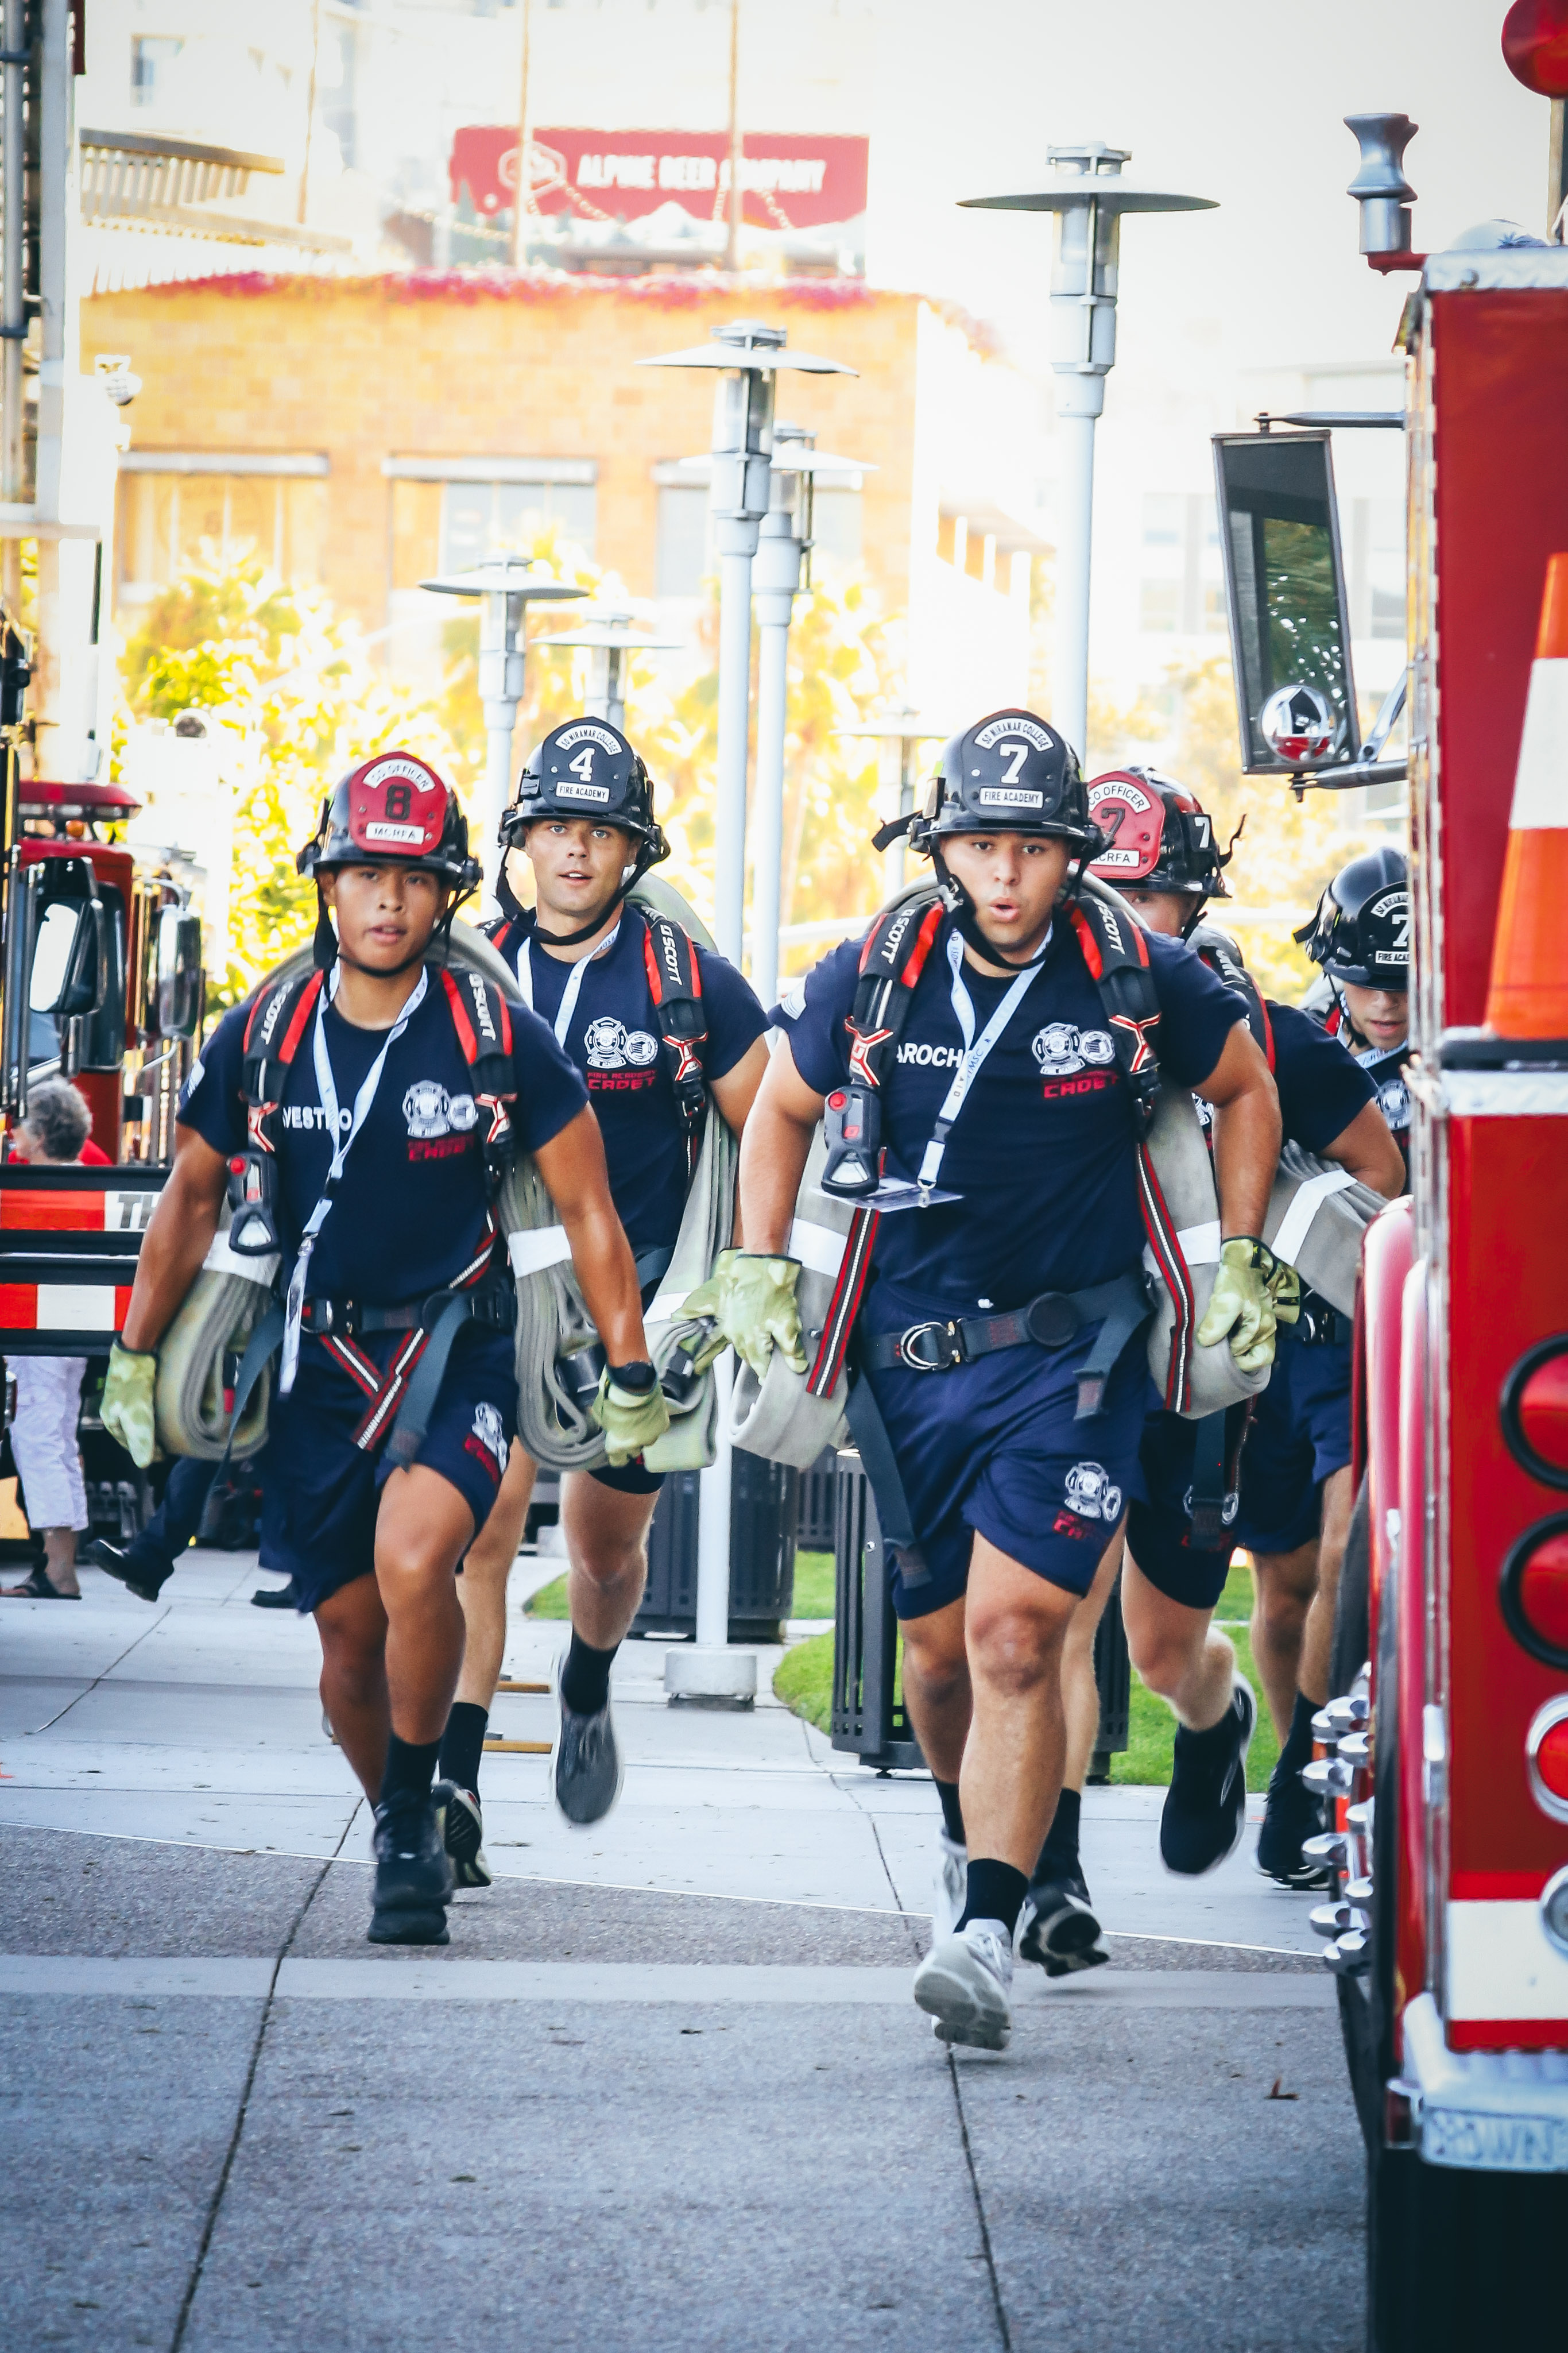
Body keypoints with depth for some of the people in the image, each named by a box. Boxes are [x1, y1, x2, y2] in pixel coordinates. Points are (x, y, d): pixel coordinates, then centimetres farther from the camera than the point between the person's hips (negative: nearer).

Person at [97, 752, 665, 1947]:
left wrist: (632, 1380, 1)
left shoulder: (499, 1039, -8)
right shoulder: (262, 1038, -1)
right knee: (351, 1636, 6)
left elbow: (588, 1213, 1)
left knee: (412, 1564, -27)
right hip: (320, 1365, 3)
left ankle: (414, 1813, -9)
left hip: (459, 1353, -3)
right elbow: (192, 1197, 13)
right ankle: (404, 1844, 28)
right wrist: (135, 1358, 15)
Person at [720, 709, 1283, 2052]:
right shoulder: (870, 980, -2)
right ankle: (978, 1835, 41)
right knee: (939, 1648, 12)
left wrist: (1242, 1264, 8)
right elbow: (782, 1113, 16)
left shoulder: (1144, 981, -7)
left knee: (1015, 1635, -17)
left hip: (1072, 1357, -3)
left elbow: (1246, 1091, 12)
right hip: (910, 1362, 3)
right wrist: (760, 1273, 8)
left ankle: (988, 1939, -21)